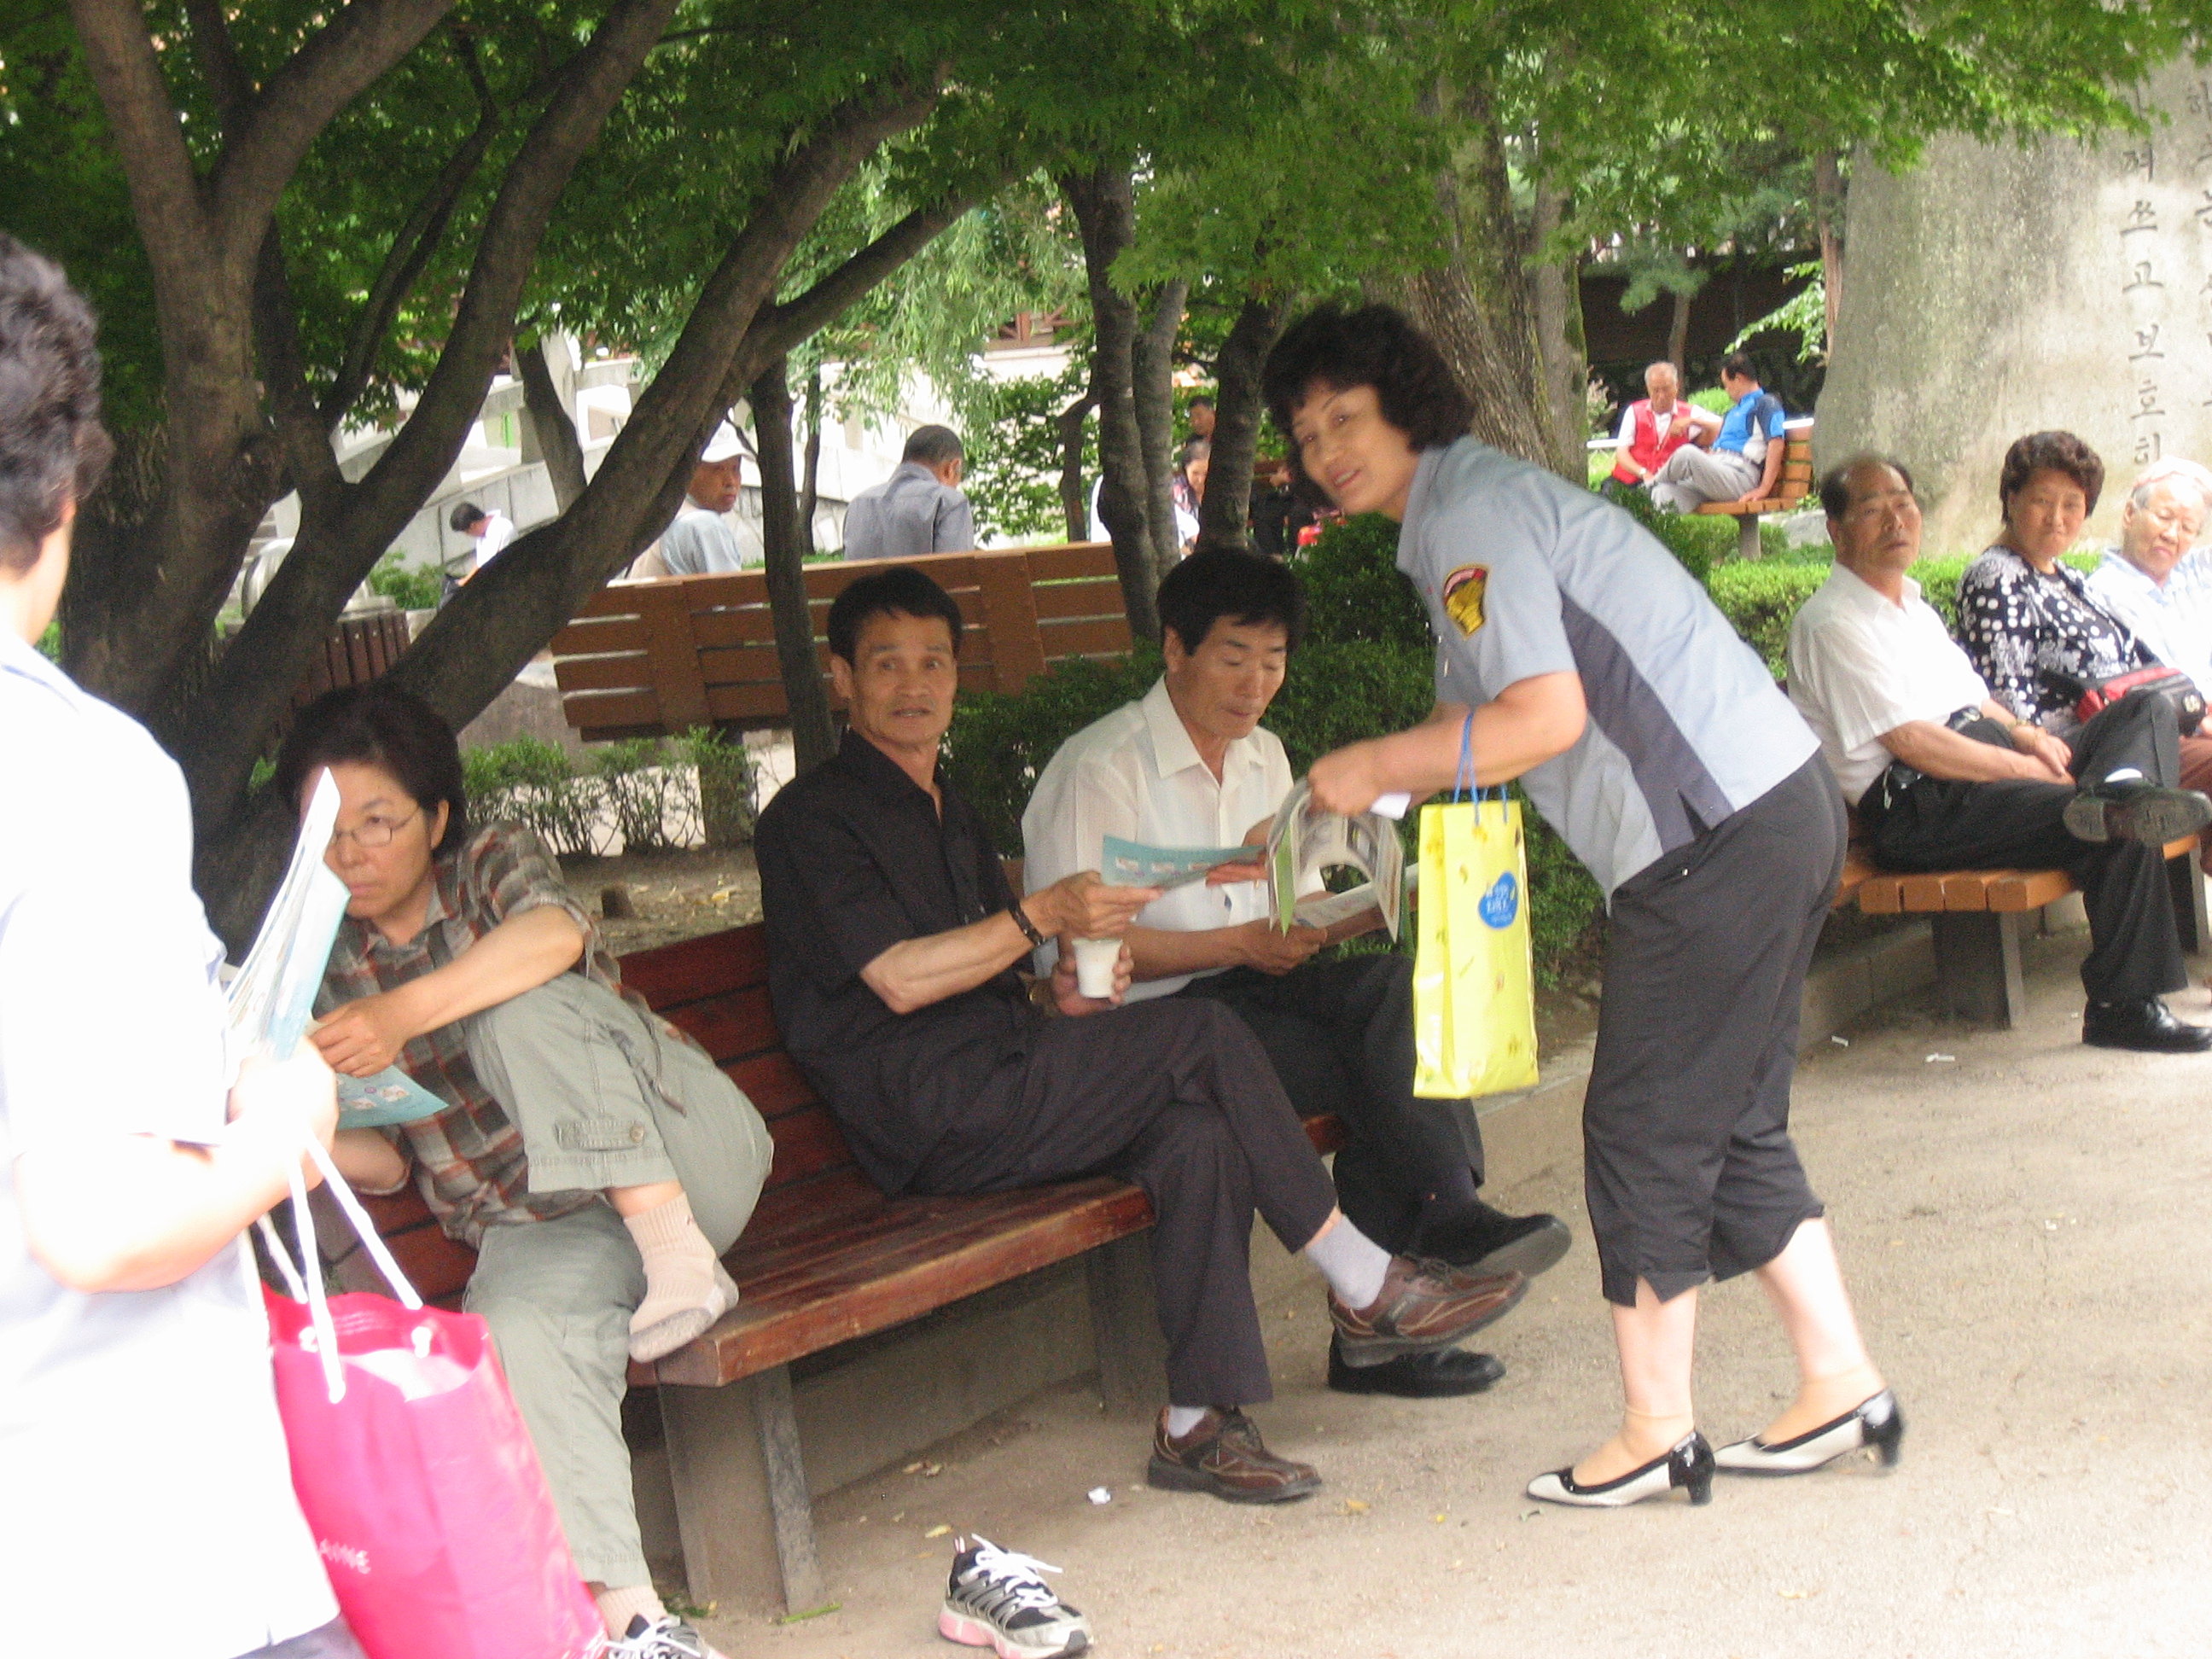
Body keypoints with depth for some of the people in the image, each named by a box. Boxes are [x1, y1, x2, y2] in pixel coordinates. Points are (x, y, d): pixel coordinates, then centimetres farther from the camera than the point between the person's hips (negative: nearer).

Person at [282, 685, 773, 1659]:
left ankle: (677, 1250, -31)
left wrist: (404, 1012, -34)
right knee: (519, 1331, -33)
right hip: (537, 1225, 2)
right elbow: (387, 1159, 11)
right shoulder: (332, 970, 13)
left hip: (683, 1158, -2)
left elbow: (556, 934, -23)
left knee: (525, 1011, -29)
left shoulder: (489, 864, 3)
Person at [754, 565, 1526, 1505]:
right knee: (1203, 1037, -19)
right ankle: (1371, 1292, -11)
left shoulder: (949, 817, 26)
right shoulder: (809, 819, -1)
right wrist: (1043, 916, -16)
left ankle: (1198, 1424, -22)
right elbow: (899, 979, -12)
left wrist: (1062, 998, 5)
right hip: (932, 1119, -8)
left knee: (1196, 1136, -22)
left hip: (998, 1093, 8)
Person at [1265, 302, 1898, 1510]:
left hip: (1717, 836, -10)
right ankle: (1840, 1384, 21)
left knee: (1644, 1133, -2)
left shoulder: (1471, 513, -11)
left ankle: (1656, 1433, 8)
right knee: (1733, 1124, 16)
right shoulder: (1468, 509, 21)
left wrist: (1374, 767, -11)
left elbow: (1544, 717, -20)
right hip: (1778, 812, 10)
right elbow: (1474, 715, 26)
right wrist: (1371, 787, 12)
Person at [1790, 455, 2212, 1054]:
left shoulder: (1912, 603, 24)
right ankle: (2123, 1007, -21)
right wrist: (2025, 768, -15)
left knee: (2146, 710, -4)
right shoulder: (1831, 623, -9)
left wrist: (2026, 734, 3)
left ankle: (2122, 798, -36)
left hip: (1991, 763, 10)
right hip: (1919, 807, -10)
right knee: (2125, 836, -25)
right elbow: (1911, 741, -16)